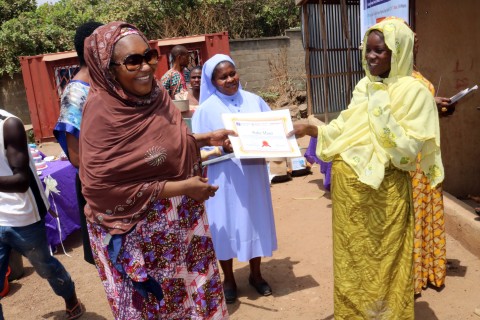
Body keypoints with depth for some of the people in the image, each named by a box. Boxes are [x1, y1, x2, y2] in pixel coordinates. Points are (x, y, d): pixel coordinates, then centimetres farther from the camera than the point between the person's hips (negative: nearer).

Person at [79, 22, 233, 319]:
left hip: (181, 222, 7)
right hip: (139, 233, -6)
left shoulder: (155, 94, -2)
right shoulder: (102, 113, -23)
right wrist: (179, 188, -22)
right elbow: (102, 188, -24)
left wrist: (207, 138, 0)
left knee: (194, 289, 22)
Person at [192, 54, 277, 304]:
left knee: (256, 222, 13)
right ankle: (228, 279, 27)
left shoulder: (254, 100, 4)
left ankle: (255, 274, 34)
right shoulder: (206, 109, -5)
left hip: (254, 174, 3)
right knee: (226, 226, 6)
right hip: (225, 177, -3)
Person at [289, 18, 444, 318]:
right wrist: (311, 129, -2)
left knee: (383, 261, 10)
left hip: (384, 189, -6)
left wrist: (382, 110, -20)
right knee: (352, 256, 18)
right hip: (348, 185, 6)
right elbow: (345, 130, 9)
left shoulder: (413, 91, -10)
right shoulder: (365, 86, 9)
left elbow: (409, 148, -17)